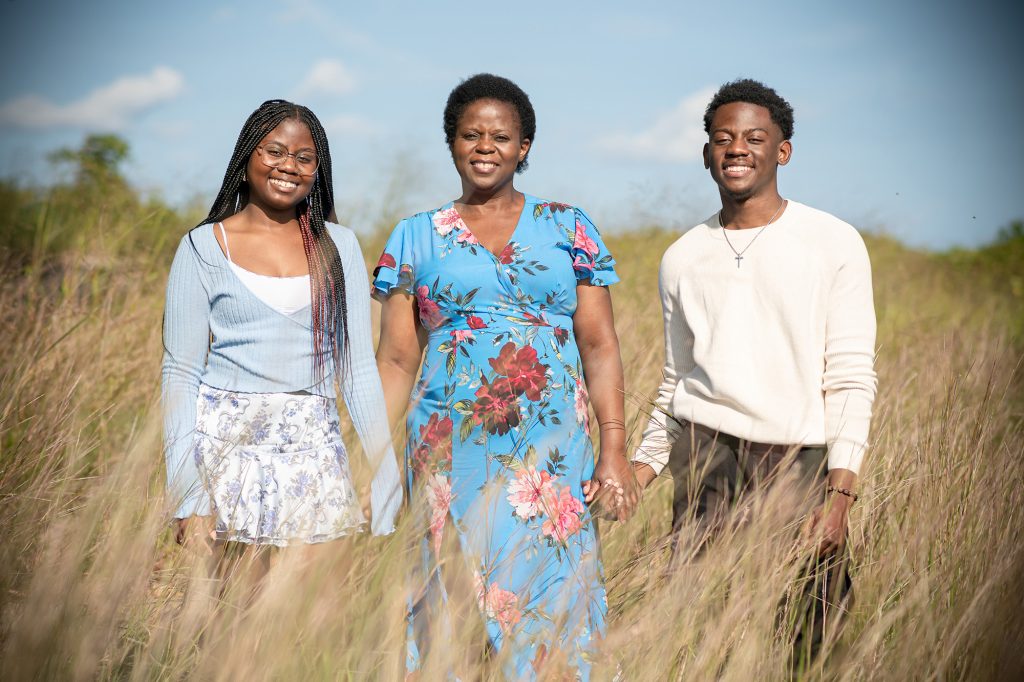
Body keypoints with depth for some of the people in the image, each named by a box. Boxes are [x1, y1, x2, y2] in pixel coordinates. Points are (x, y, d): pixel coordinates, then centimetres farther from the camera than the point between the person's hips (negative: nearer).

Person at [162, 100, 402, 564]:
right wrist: (187, 500, -8)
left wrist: (388, 473, 2)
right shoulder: (204, 246, 2)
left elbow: (359, 368, 9)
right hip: (228, 442, -2)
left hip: (314, 451, 2)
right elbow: (181, 372, 0)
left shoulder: (338, 246, 9)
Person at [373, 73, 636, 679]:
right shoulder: (417, 238, 9)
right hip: (452, 451, 0)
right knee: (456, 595, 1)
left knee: (549, 598, -1)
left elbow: (600, 345, 5)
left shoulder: (569, 228, 9)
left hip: (553, 450, 0)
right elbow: (397, 360, 7)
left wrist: (615, 449, -4)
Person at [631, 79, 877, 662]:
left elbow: (851, 377, -2)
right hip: (704, 454, 2)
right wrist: (644, 465, 6)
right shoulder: (683, 258, 12)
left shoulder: (835, 243, 2)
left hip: (799, 460, -2)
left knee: (804, 644, -4)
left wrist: (840, 490, -10)